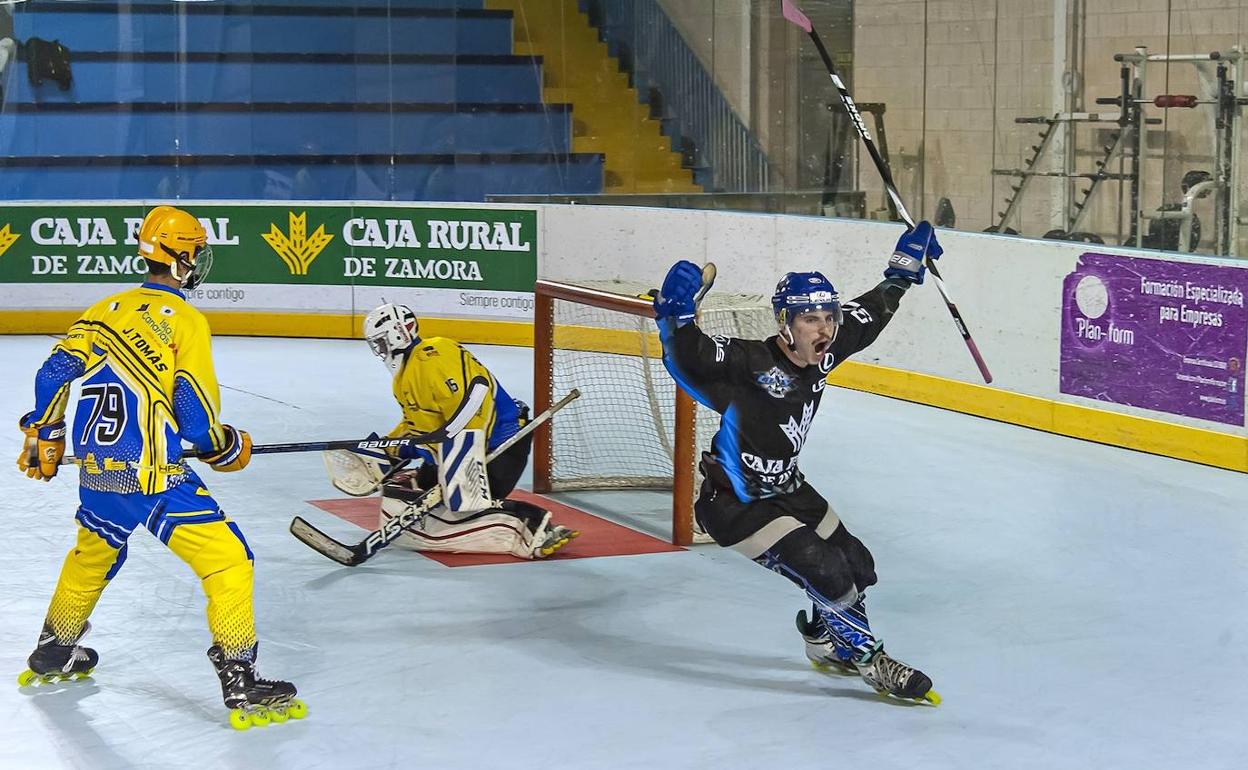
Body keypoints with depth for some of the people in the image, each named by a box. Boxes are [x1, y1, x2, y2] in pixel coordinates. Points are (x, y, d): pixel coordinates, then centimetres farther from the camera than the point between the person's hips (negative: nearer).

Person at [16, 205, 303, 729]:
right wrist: (229, 450, 5)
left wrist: (44, 439, 23)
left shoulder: (107, 310, 11)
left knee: (93, 553, 32)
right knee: (228, 562, -2)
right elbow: (194, 415, -13)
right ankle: (241, 684, -7)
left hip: (96, 471, 7)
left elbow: (53, 374, 10)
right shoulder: (186, 321, -7)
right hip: (153, 479, -7)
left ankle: (53, 655, 48)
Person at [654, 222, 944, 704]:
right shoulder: (752, 366, -28)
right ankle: (869, 660, 4)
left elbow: (868, 316, 11)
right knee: (825, 573, -16)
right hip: (735, 503, -9)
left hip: (785, 489, 9)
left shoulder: (822, 355, -5)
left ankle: (824, 643, 42)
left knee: (856, 564, 16)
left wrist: (903, 270, 15)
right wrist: (678, 315, -54)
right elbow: (689, 359, -38)